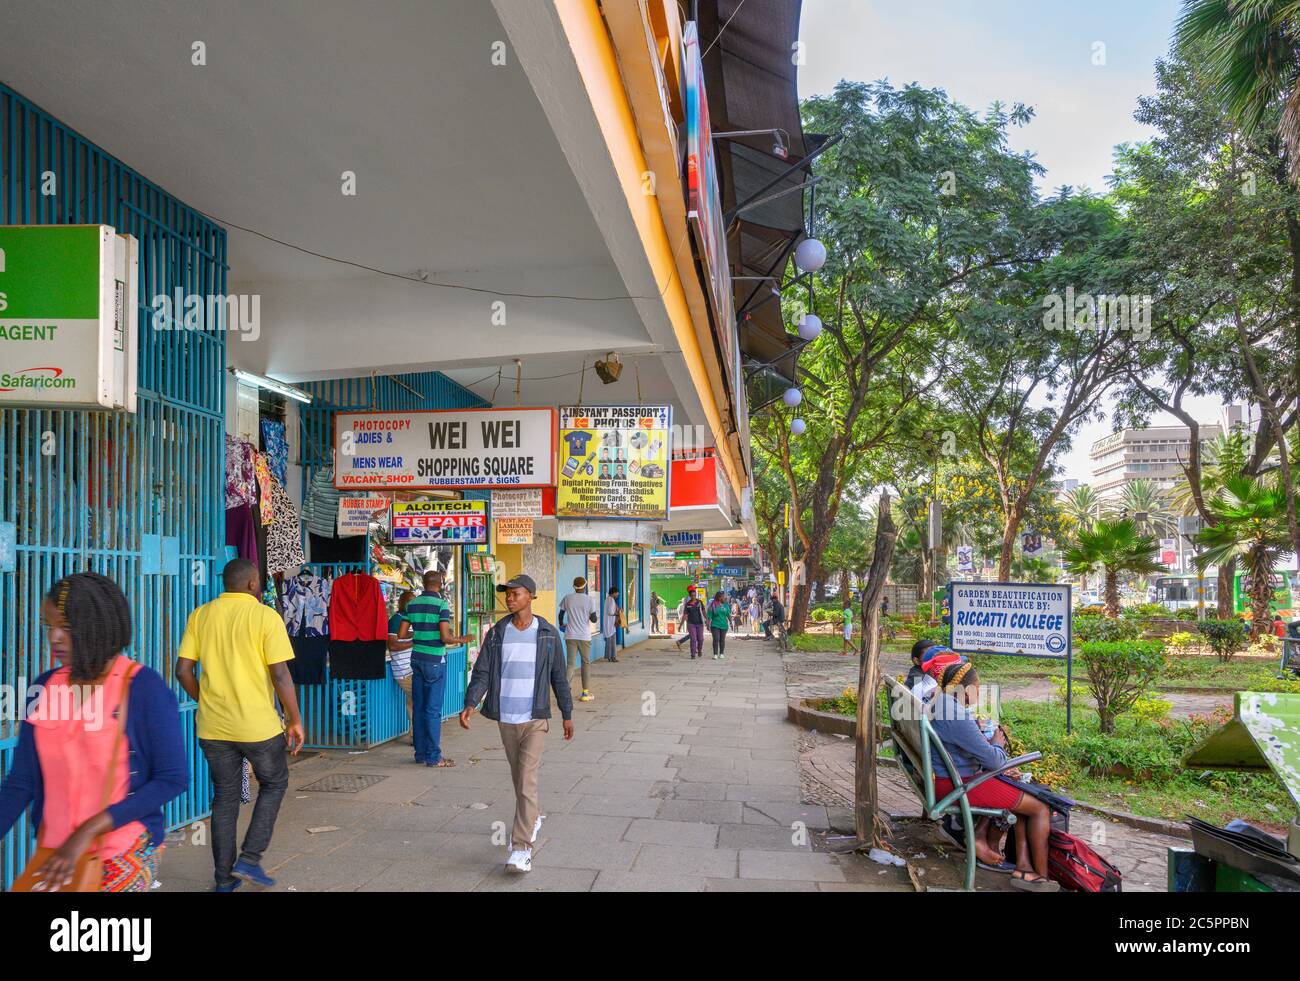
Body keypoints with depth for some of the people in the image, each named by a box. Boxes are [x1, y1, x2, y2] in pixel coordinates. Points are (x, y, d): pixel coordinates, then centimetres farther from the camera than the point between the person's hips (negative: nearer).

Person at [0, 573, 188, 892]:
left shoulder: (144, 687, -14)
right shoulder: (44, 687, 1)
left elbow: (174, 778, -14)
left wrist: (89, 830, -18)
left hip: (126, 853, -4)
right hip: (55, 852, 4)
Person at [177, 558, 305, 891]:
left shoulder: (200, 616, 3)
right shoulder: (266, 617, -10)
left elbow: (183, 670, 3)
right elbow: (280, 675, -13)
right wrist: (295, 720, -4)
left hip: (212, 726, 4)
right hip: (258, 725, -4)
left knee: (225, 797, 16)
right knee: (274, 784, 18)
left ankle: (225, 879, 21)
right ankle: (249, 860, 10)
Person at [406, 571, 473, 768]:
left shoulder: (412, 604, 6)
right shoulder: (441, 604, -12)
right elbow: (445, 637, -18)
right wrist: (462, 640, 0)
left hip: (417, 658, 6)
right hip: (435, 661, -6)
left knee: (418, 707, 10)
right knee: (433, 709, -2)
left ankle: (420, 753, 16)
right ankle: (433, 757, 2)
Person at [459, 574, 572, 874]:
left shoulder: (548, 634, -3)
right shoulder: (496, 634, 1)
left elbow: (559, 677, 4)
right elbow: (481, 673, -4)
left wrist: (567, 715, 8)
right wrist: (470, 704, -19)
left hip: (535, 719, -3)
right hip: (505, 718, 3)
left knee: (526, 780, -11)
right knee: (519, 777, 18)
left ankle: (521, 848, -9)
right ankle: (533, 818, 43)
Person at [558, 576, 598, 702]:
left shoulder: (567, 598, 1)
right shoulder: (590, 599, -6)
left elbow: (561, 614, 11)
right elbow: (593, 619, -7)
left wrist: (561, 624, 31)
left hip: (570, 636, 2)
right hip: (584, 636, -1)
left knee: (570, 663, 1)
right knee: (585, 663, 13)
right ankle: (585, 692, 16)